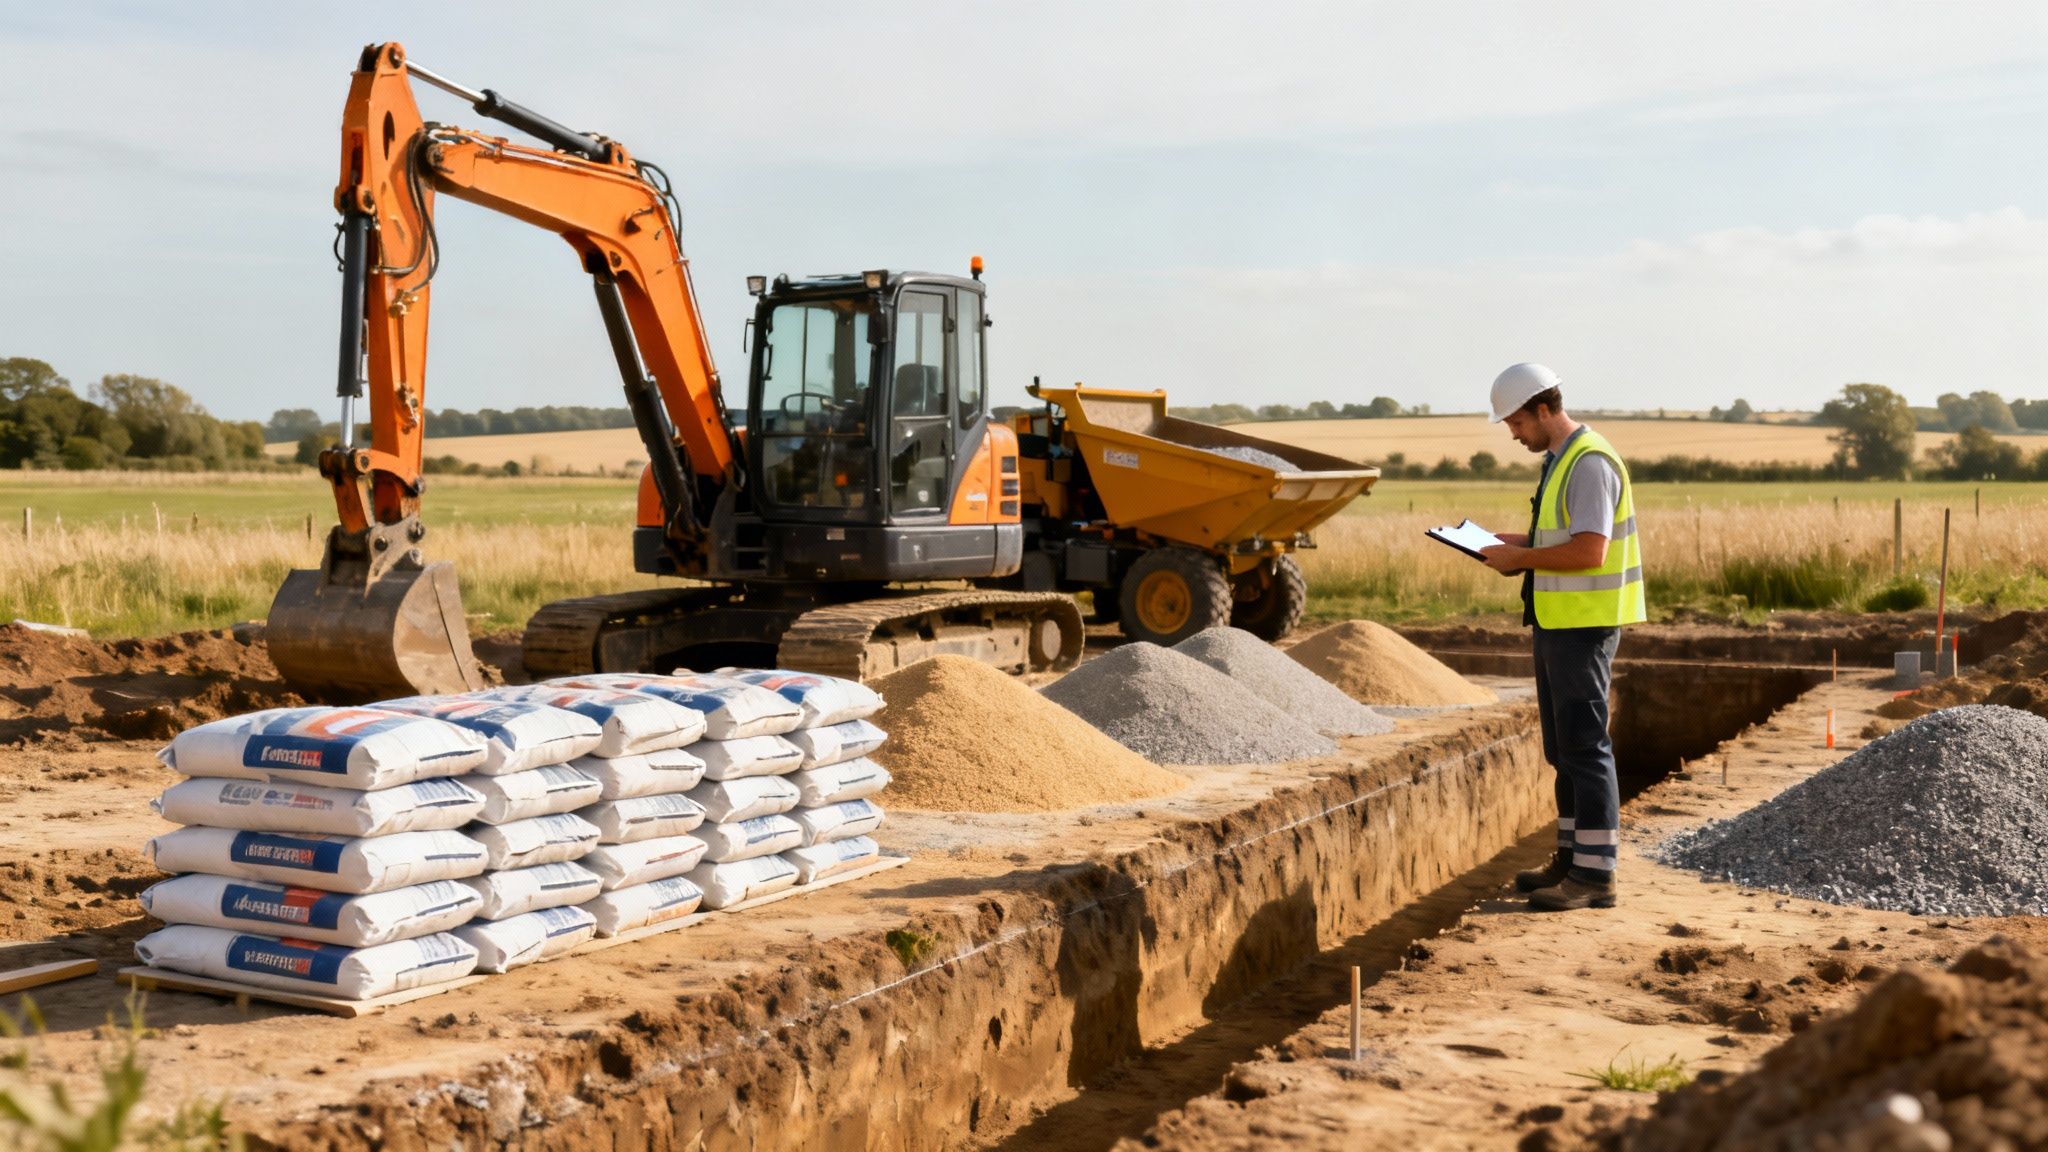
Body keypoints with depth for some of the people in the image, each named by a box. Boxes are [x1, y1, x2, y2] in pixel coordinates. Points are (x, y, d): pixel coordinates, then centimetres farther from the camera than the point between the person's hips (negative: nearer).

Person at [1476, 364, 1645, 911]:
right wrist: (1522, 543, 11)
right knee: (1564, 746, 15)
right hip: (1558, 620, 10)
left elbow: (1589, 550, -25)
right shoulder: (1561, 460, 15)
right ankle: (1572, 858, 23)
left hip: (1584, 624, -10)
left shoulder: (1589, 463, -17)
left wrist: (1523, 558, -15)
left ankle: (1595, 874, -2)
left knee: (1584, 745, -7)